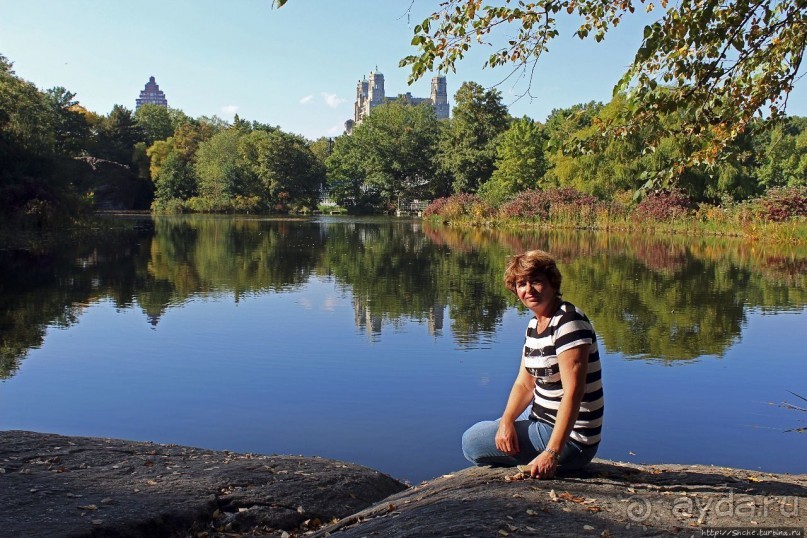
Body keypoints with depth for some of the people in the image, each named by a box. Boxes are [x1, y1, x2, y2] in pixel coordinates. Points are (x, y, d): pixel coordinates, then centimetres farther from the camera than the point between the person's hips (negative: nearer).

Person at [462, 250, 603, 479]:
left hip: (570, 440, -10)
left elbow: (573, 393, -27)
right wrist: (506, 421, -14)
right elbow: (524, 384, 6)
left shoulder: (569, 322, -21)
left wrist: (552, 453, -31)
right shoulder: (534, 325, 8)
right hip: (542, 419, 10)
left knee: (472, 441, -7)